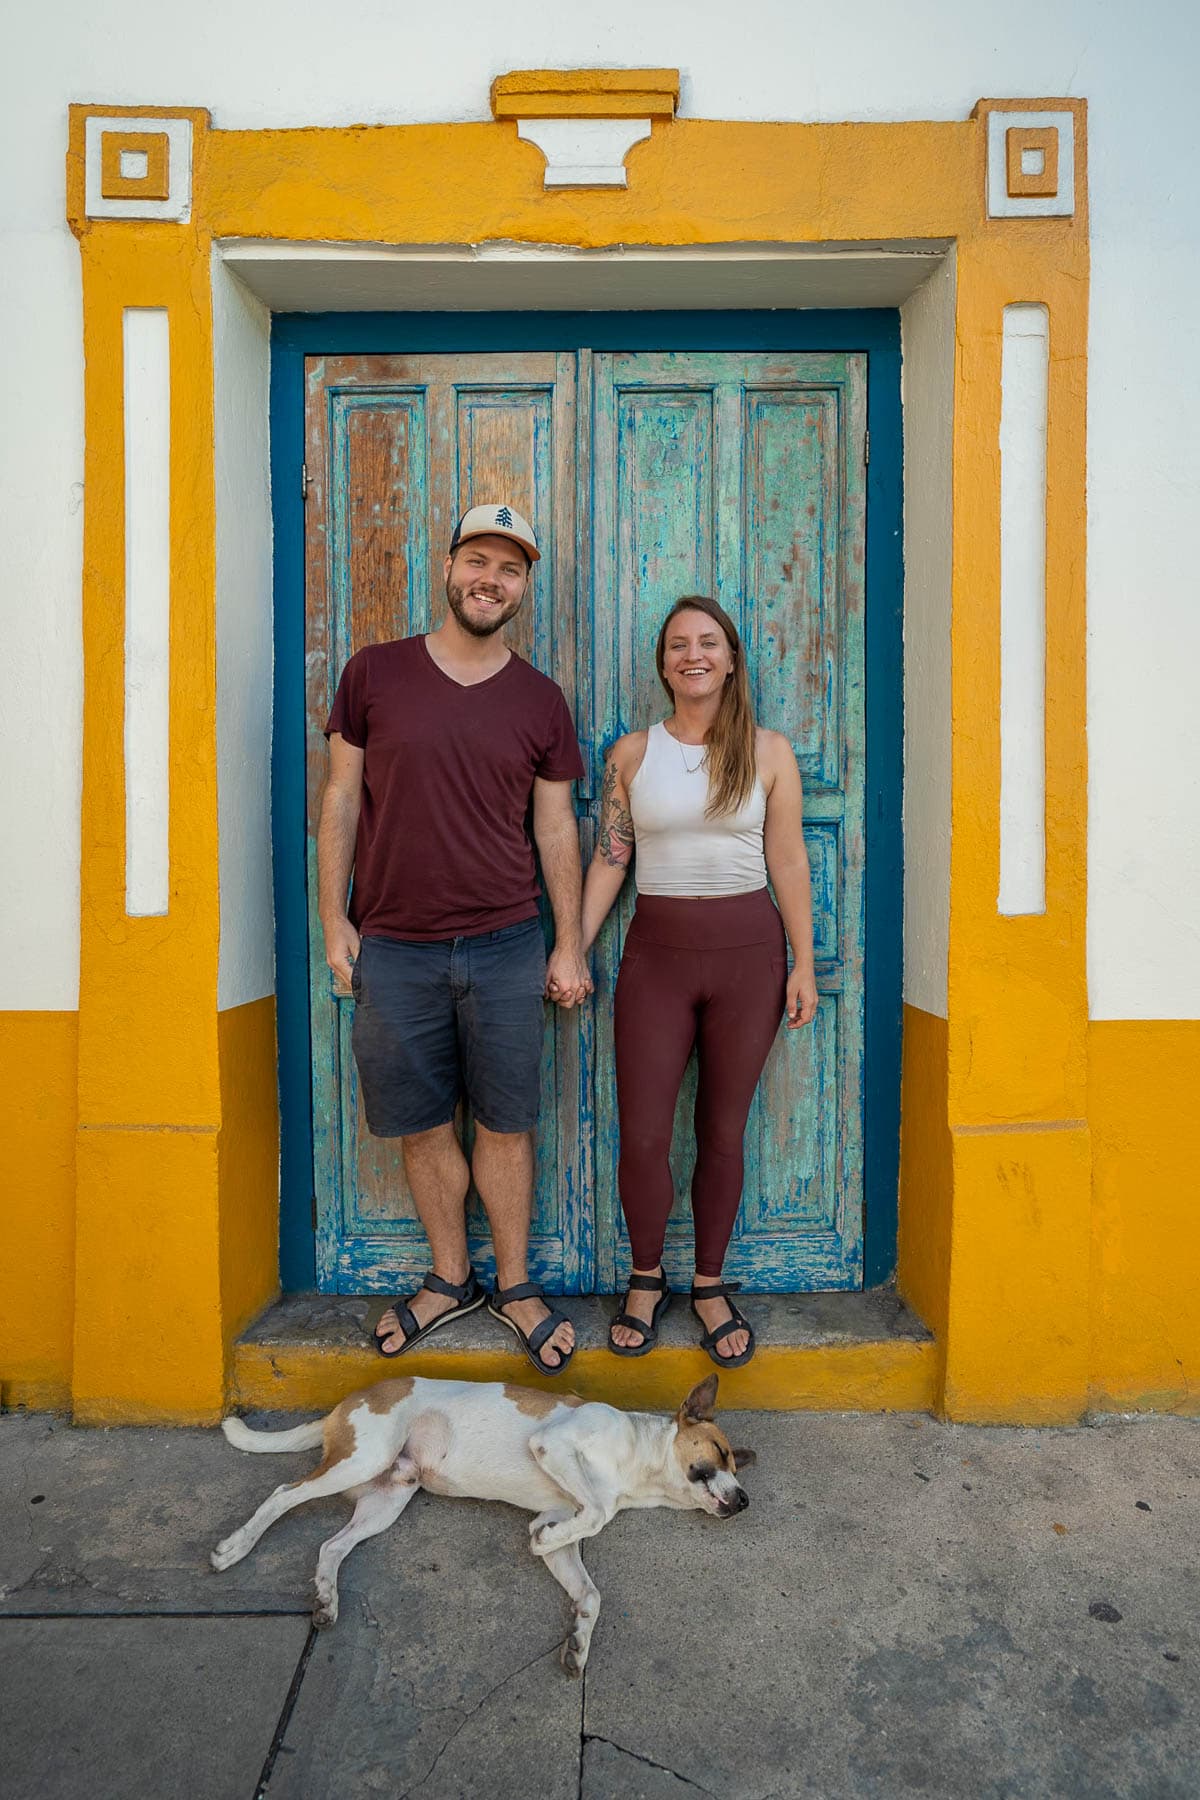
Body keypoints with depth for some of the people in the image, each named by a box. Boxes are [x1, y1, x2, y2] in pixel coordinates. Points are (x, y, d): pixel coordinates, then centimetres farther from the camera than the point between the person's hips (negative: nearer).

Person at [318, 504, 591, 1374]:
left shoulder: (540, 699, 5)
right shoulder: (375, 673, 3)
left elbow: (556, 826, 7)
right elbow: (341, 799, 5)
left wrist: (570, 945, 4)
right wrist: (334, 920, 1)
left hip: (505, 945, 0)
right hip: (393, 947, 0)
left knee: (505, 1124, 8)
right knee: (423, 1127, 11)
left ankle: (514, 1285, 27)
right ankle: (449, 1279, 32)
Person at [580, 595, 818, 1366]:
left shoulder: (769, 752, 4)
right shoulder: (632, 752, 6)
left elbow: (789, 860, 3)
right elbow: (609, 859, 5)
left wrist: (803, 963, 0)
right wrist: (572, 950, 0)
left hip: (748, 948, 0)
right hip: (657, 949, 1)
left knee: (724, 1131, 9)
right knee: (642, 1134, 2)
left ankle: (711, 1284, 29)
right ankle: (646, 1281, 27)